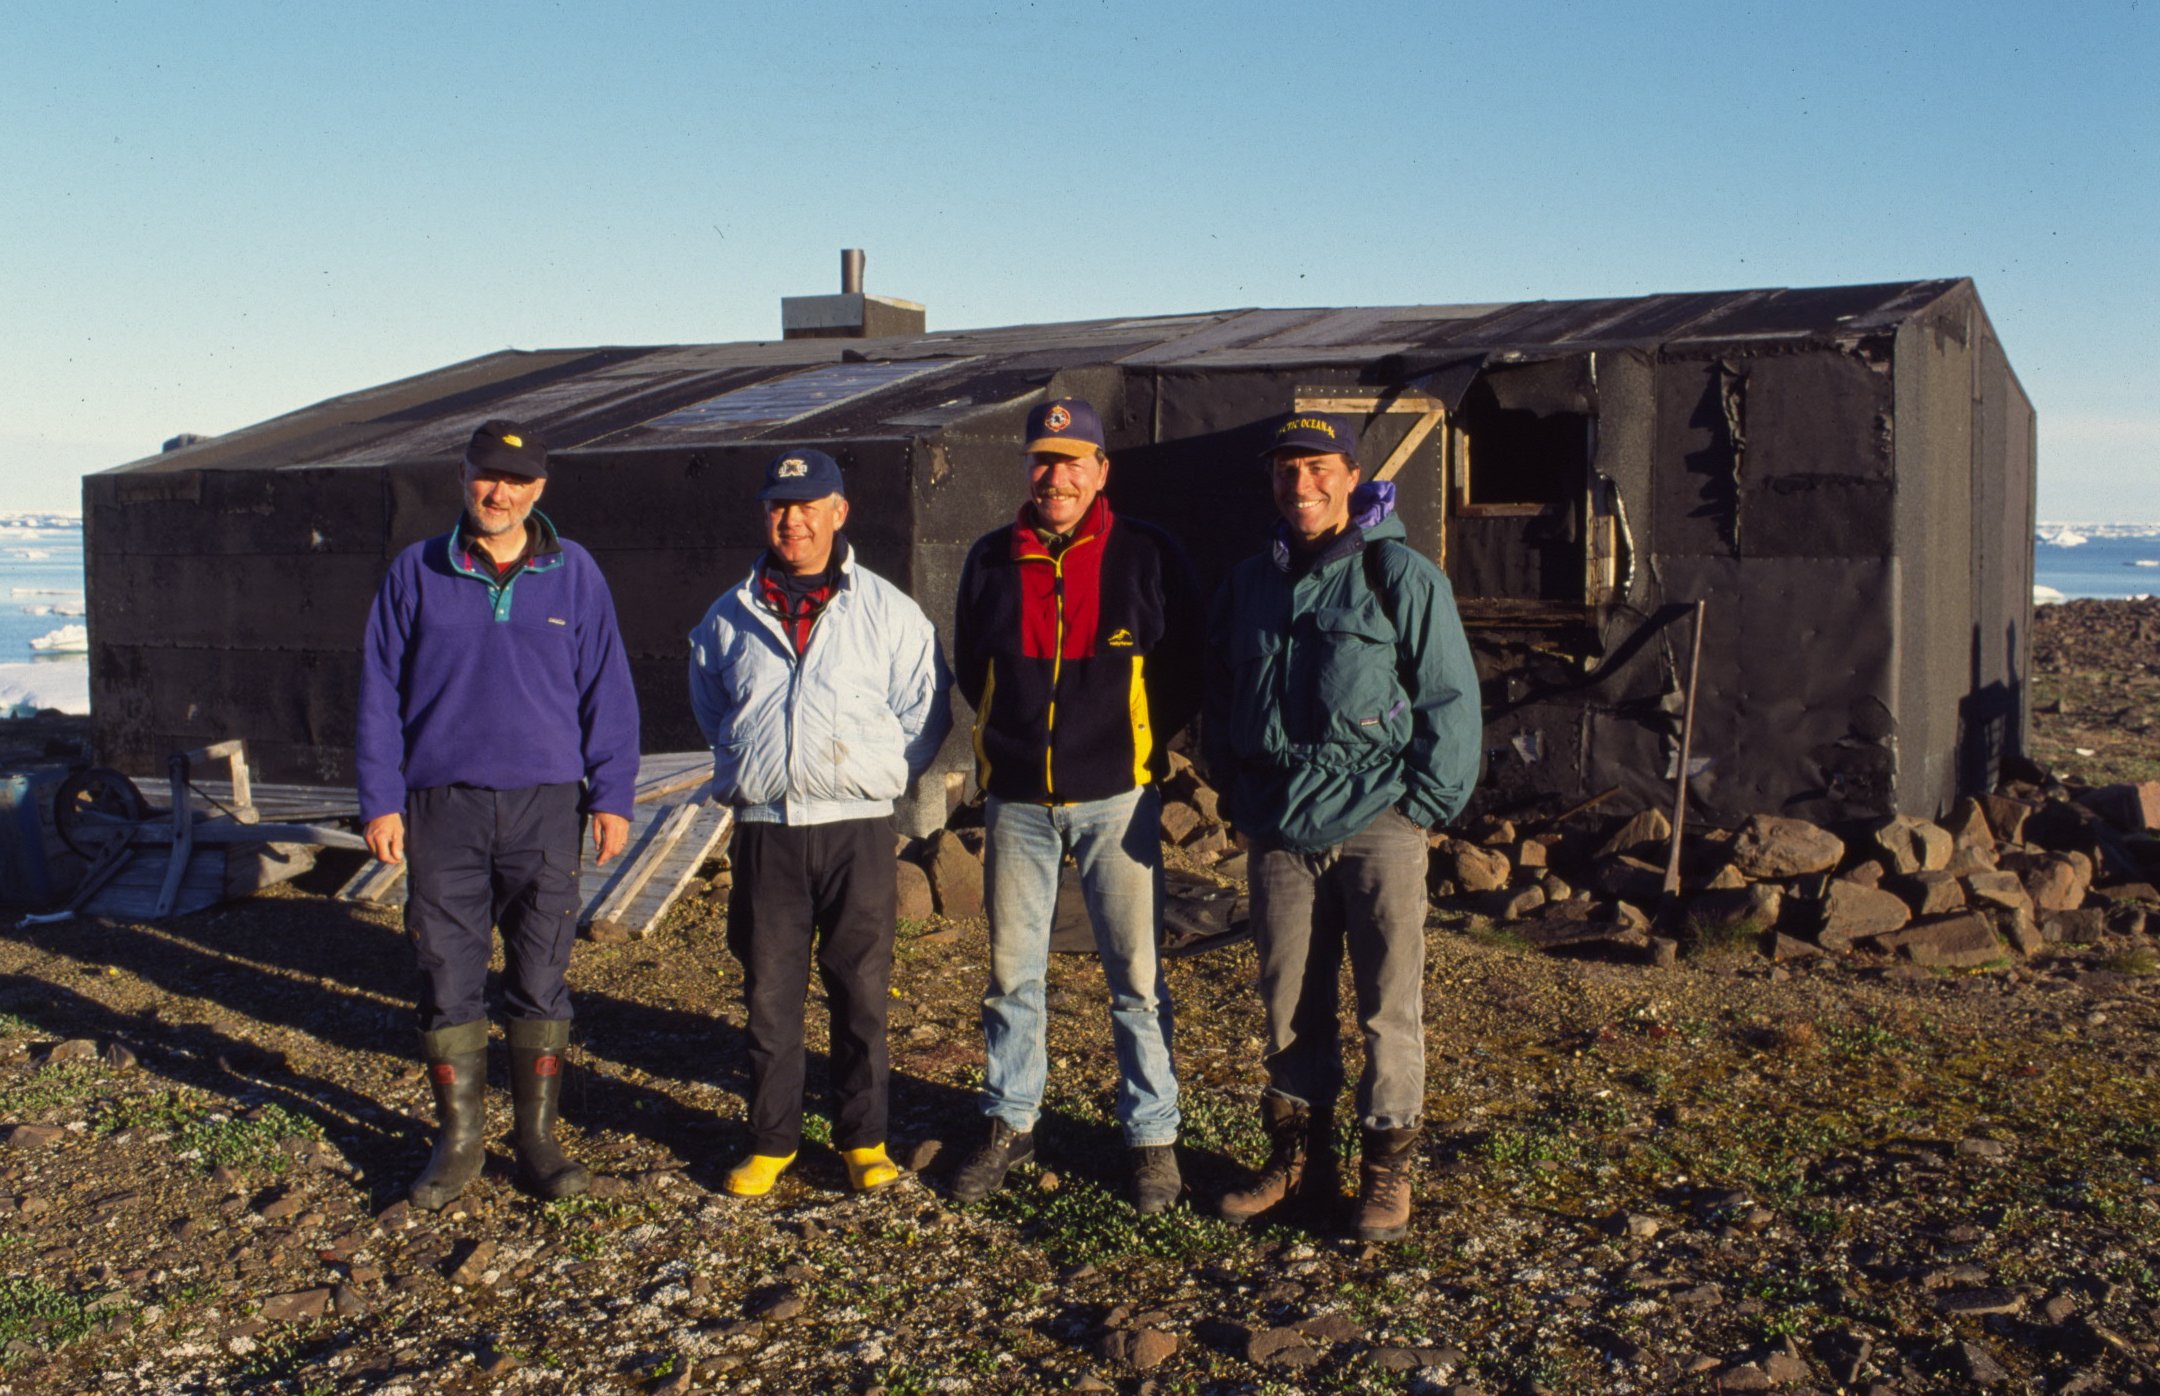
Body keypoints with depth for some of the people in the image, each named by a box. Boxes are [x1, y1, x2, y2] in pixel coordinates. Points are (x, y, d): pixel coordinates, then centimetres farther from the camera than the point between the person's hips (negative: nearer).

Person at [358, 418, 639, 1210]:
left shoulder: (573, 574, 4)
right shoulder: (417, 573, 3)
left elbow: (606, 692, 5)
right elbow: (380, 694, 5)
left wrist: (611, 797, 1)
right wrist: (380, 801, -1)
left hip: (544, 804, 0)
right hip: (442, 806, 0)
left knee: (541, 981, 6)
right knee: (448, 981, 5)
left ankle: (538, 1136, 18)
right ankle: (458, 1138, 19)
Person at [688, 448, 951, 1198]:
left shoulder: (886, 610, 1)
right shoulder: (732, 616, 9)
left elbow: (926, 711, 6)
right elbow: (710, 706, 25)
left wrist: (879, 774, 2)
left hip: (855, 827, -2)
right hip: (764, 830, 2)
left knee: (862, 993, 4)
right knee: (768, 994, 7)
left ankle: (863, 1138, 18)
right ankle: (772, 1139, 21)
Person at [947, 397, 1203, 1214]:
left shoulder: (1147, 557, -2)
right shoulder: (992, 560, 5)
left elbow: (1186, 673, 6)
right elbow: (969, 667, 18)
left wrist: (1135, 742, 2)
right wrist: (1016, 734, 11)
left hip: (1115, 799, -2)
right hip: (1017, 800, 3)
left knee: (1136, 976, 2)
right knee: (1011, 972, 10)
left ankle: (1153, 1136, 14)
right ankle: (1010, 1124, 24)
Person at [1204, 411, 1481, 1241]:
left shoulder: (1400, 577, -3)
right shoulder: (1249, 586, 13)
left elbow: (1450, 700, -4)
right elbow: (1220, 705, 22)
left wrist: (1423, 805, -9)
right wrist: (1236, 800, 14)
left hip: (1376, 829, -4)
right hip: (1280, 836, 5)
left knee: (1388, 1007, 2)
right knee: (1289, 1007, 11)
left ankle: (1387, 1167, 16)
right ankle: (1298, 1158, 24)